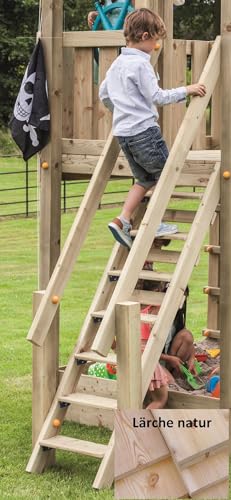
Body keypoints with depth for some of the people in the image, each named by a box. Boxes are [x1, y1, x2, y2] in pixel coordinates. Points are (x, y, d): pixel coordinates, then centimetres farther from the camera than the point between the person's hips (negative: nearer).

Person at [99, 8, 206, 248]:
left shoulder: (117, 64, 14)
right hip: (144, 129, -9)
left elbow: (103, 93, 25)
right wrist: (186, 90, -12)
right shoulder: (141, 64, -14)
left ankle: (122, 220, 5)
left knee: (145, 179, 17)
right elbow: (157, 97, -17)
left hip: (122, 132, 9)